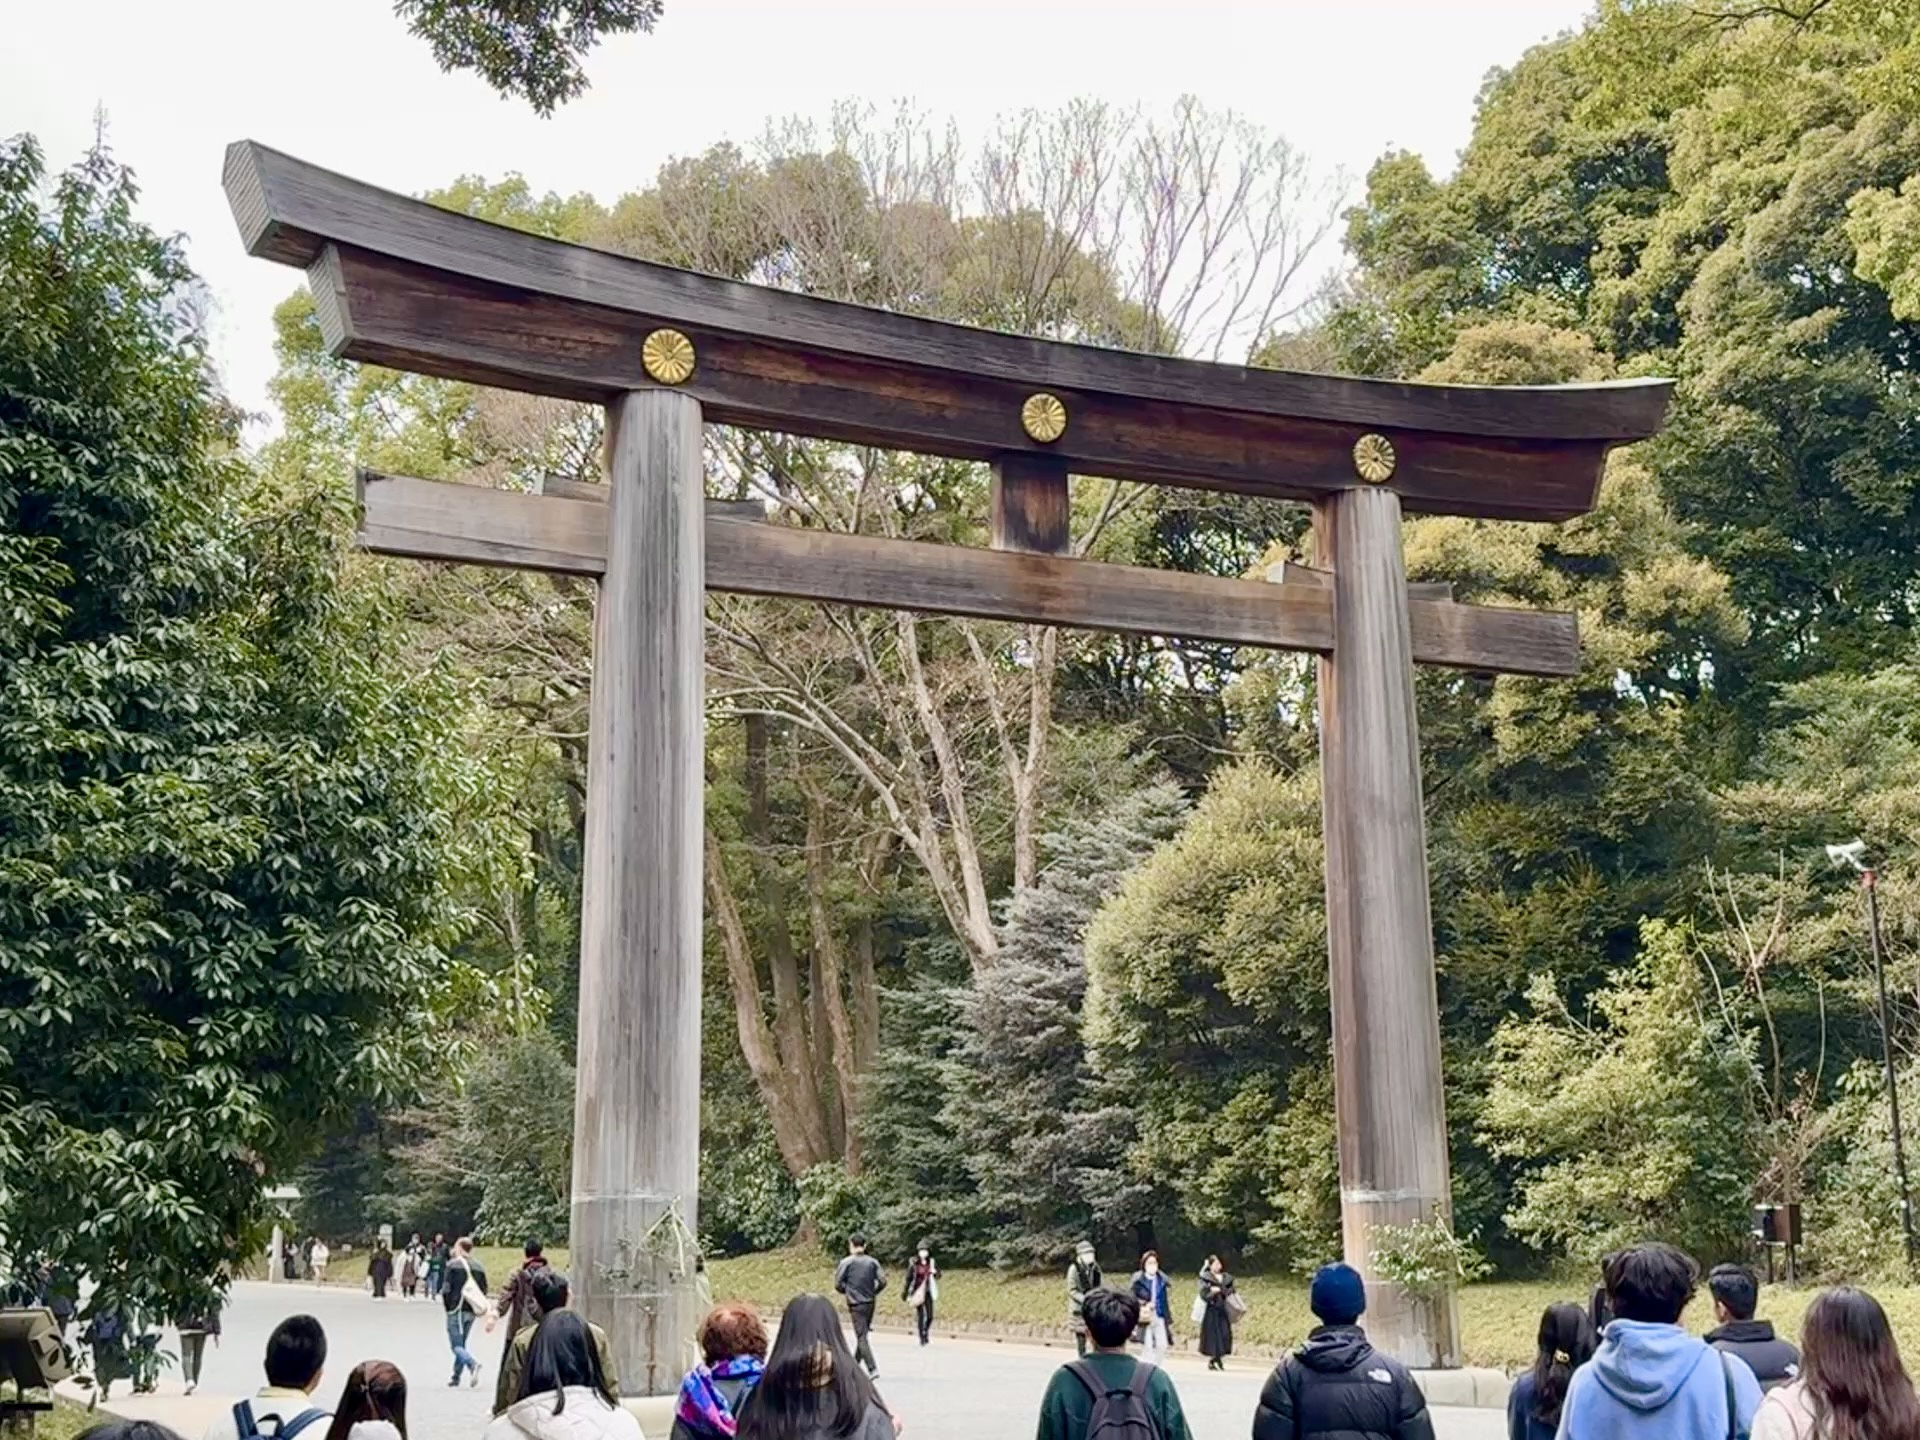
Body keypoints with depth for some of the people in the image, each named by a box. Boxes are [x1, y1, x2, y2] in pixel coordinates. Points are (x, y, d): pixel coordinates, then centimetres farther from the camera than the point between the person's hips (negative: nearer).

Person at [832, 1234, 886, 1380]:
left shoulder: (847, 1262, -7)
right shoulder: (872, 1262, 3)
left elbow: (838, 1284, -7)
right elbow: (882, 1281, -3)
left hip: (856, 1304, -4)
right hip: (870, 1303, 5)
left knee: (861, 1337, -5)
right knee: (862, 1335, 18)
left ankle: (873, 1369, -15)